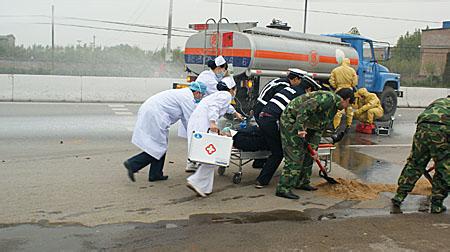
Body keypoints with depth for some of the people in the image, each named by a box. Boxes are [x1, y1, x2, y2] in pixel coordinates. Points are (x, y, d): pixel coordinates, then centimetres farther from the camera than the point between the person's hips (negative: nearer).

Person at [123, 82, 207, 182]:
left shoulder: (183, 94, 22)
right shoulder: (188, 98, -9)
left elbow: (185, 119, 28)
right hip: (153, 116, -10)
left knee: (161, 147, 14)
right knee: (159, 148, -6)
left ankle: (155, 174, 17)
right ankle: (132, 164, -6)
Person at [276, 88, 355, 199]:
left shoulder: (333, 108, 14)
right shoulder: (329, 98, -19)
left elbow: (319, 129, 13)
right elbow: (304, 108, -30)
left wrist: (313, 148, 6)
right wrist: (301, 128, -29)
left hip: (301, 123, 11)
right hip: (290, 120, -11)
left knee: (307, 154, 17)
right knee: (295, 156, -12)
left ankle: (302, 182, 28)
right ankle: (283, 189, -9)